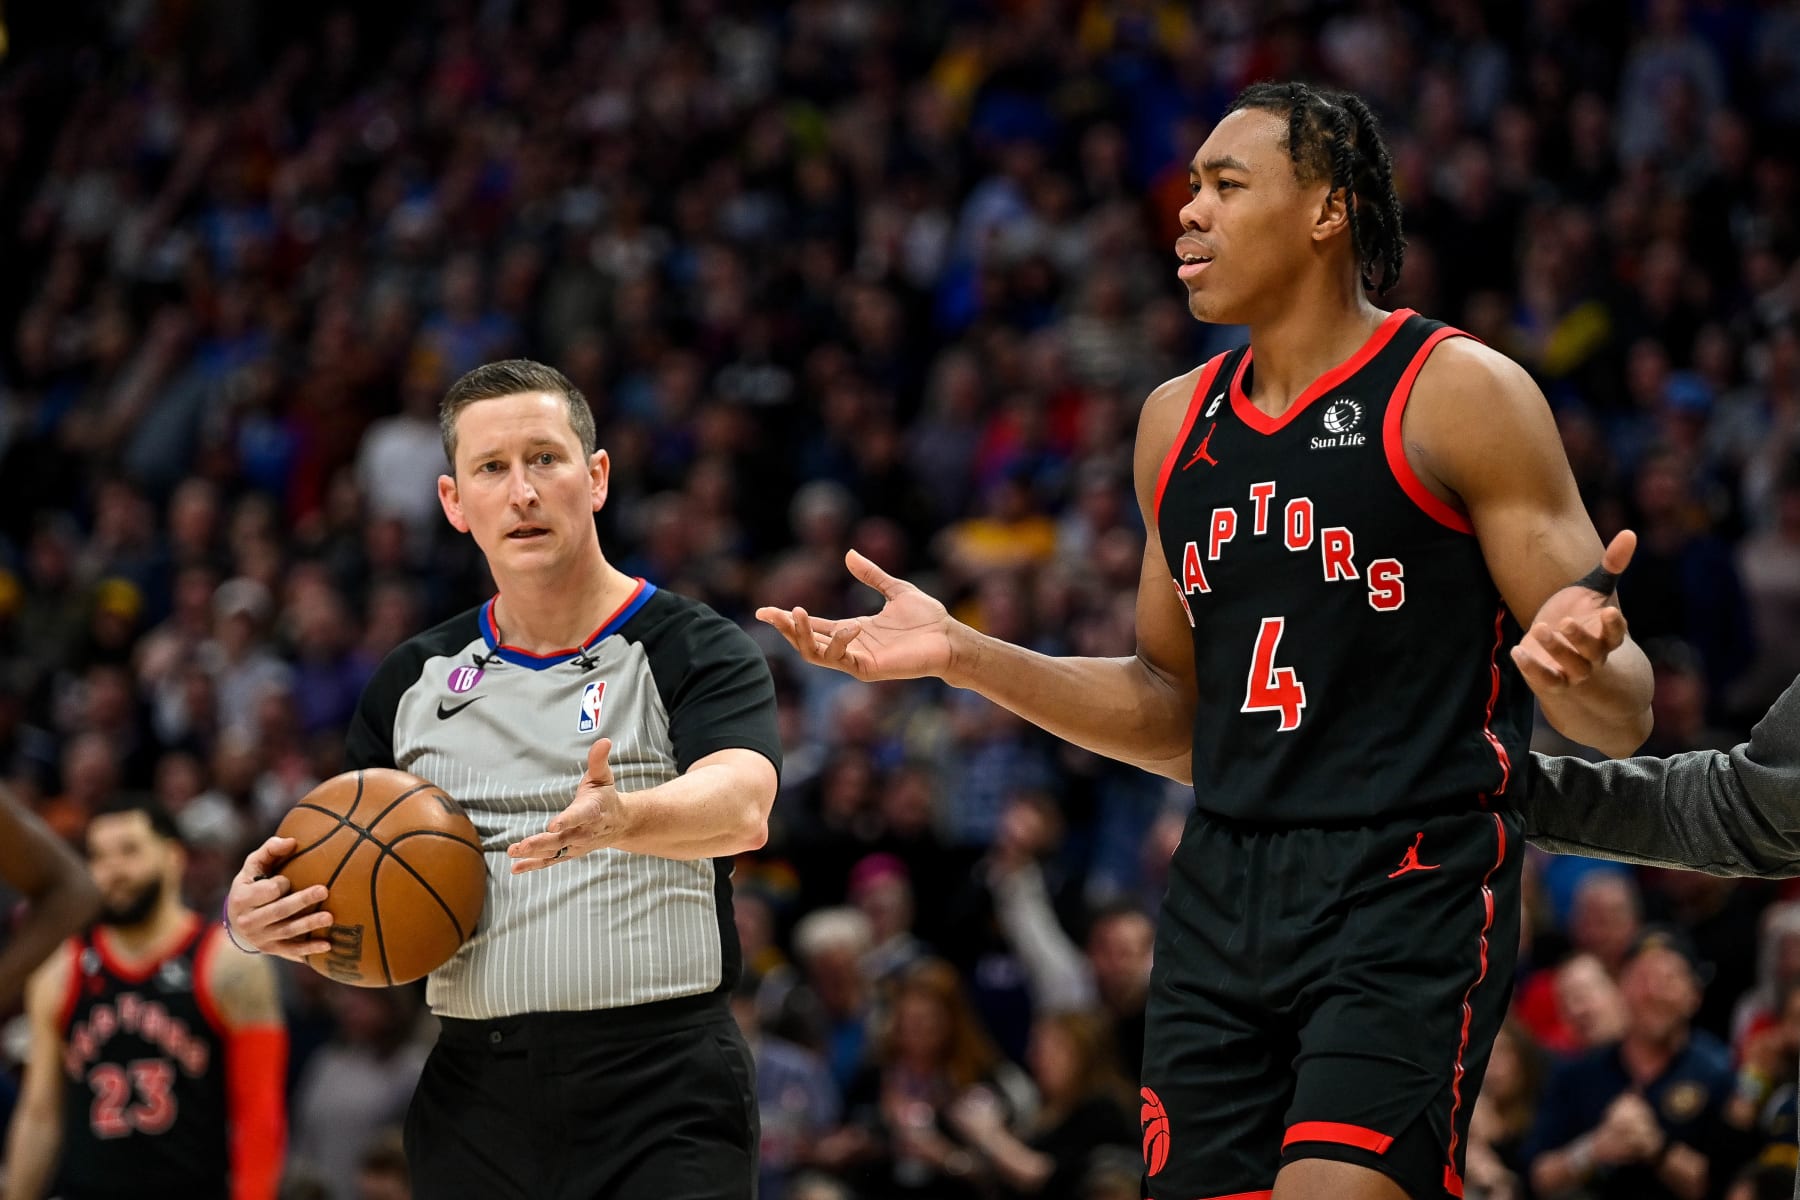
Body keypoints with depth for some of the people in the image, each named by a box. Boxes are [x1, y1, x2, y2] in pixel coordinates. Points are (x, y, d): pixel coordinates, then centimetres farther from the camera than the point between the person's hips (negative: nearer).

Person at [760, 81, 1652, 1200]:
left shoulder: (1461, 394, -5)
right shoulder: (1179, 421, 15)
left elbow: (1623, 715, -7)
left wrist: (1579, 666, -30)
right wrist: (962, 655, 13)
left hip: (1411, 891, -6)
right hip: (1222, 894, 6)